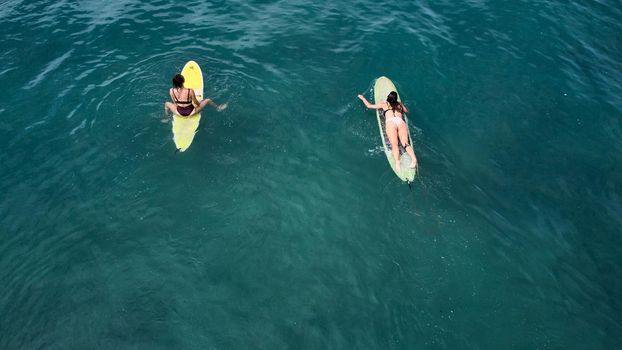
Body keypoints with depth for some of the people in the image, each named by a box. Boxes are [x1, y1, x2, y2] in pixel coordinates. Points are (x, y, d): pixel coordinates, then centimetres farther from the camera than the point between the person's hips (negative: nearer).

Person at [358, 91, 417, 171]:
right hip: (401, 122, 2)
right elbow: (406, 111, 50)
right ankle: (413, 158, -40)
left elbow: (369, 106, 33)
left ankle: (397, 162, -44)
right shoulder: (399, 104, 31)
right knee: (405, 143, -15)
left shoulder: (384, 104, 25)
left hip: (390, 122, -2)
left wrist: (362, 98, 50)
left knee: (394, 144, -22)